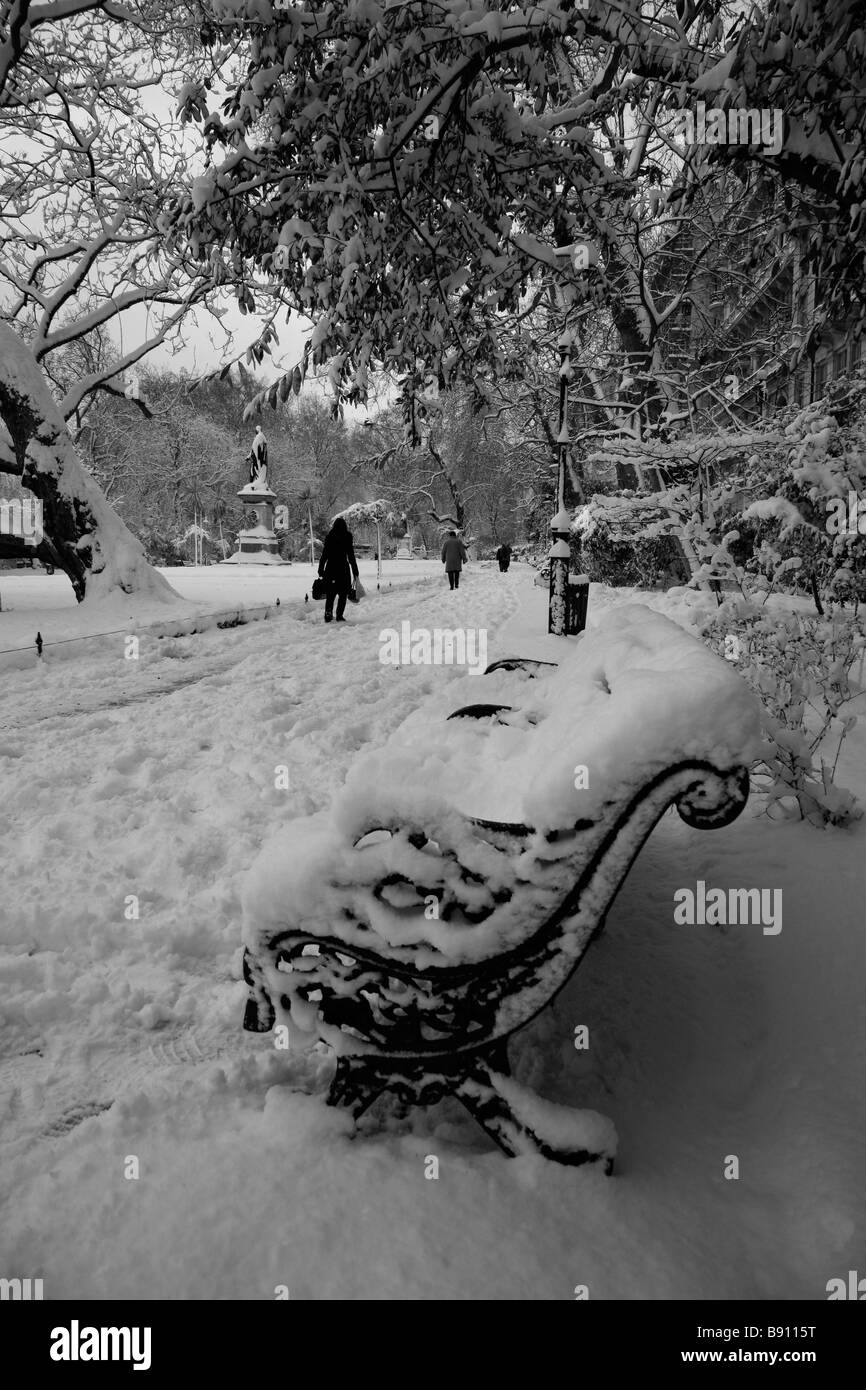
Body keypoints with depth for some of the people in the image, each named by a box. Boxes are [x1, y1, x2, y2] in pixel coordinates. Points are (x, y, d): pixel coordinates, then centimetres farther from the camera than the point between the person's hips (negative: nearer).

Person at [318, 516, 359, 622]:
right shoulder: (347, 538, -5)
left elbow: (324, 556, 3)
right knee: (343, 594, 7)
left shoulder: (329, 538, 2)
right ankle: (339, 615, -1)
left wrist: (321, 571, 9)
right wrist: (355, 573, 0)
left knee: (330, 594, 12)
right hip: (343, 569, -2)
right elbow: (351, 557, -5)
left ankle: (328, 615, 1)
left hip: (330, 569, 2)